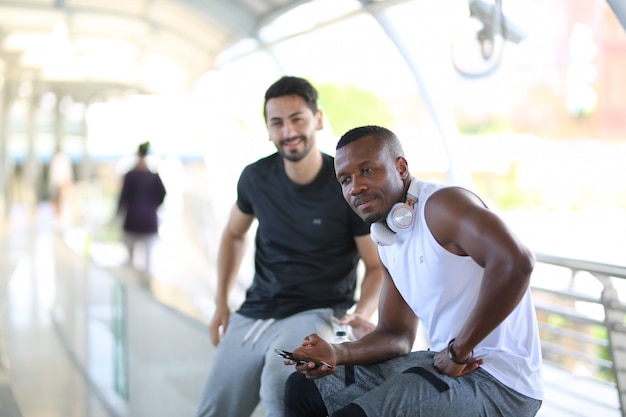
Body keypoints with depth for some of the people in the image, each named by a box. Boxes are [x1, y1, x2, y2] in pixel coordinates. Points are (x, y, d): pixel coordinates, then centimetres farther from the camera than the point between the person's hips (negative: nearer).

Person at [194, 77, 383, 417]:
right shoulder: (256, 178, 2)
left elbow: (377, 266, -4)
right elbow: (233, 235, 21)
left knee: (280, 386, -33)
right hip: (252, 313, 5)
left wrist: (362, 314, -24)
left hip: (315, 313, -4)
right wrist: (221, 302, 13)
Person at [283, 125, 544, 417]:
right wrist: (337, 354, -5)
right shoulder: (388, 244, 13)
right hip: (444, 363, 9)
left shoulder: (440, 204, -16)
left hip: (499, 381, -9)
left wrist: (458, 351, -23)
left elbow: (515, 262, -33)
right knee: (302, 390, 11)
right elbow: (397, 335, 15)